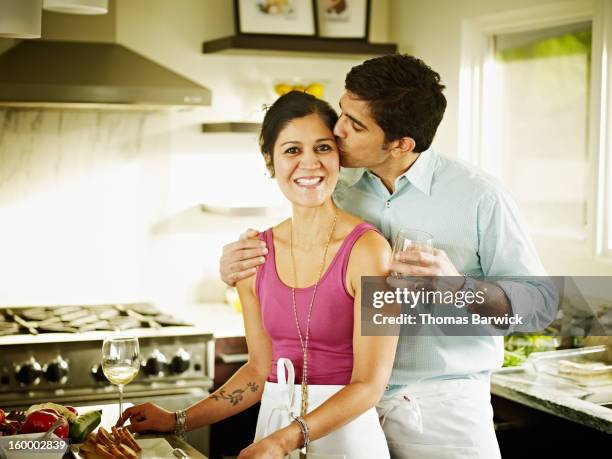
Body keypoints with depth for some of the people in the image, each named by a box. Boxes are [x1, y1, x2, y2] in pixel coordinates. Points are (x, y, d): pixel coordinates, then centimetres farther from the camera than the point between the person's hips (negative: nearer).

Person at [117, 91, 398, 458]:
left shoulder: (368, 249, -14)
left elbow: (369, 384, -15)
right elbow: (261, 370, 10)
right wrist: (178, 422, 8)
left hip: (346, 429, -4)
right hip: (273, 422, 5)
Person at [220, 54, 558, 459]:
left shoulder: (478, 195, -10)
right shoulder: (337, 190, 1)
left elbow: (542, 300, -10)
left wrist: (459, 287, -26)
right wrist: (237, 268, -7)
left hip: (443, 408, -3)